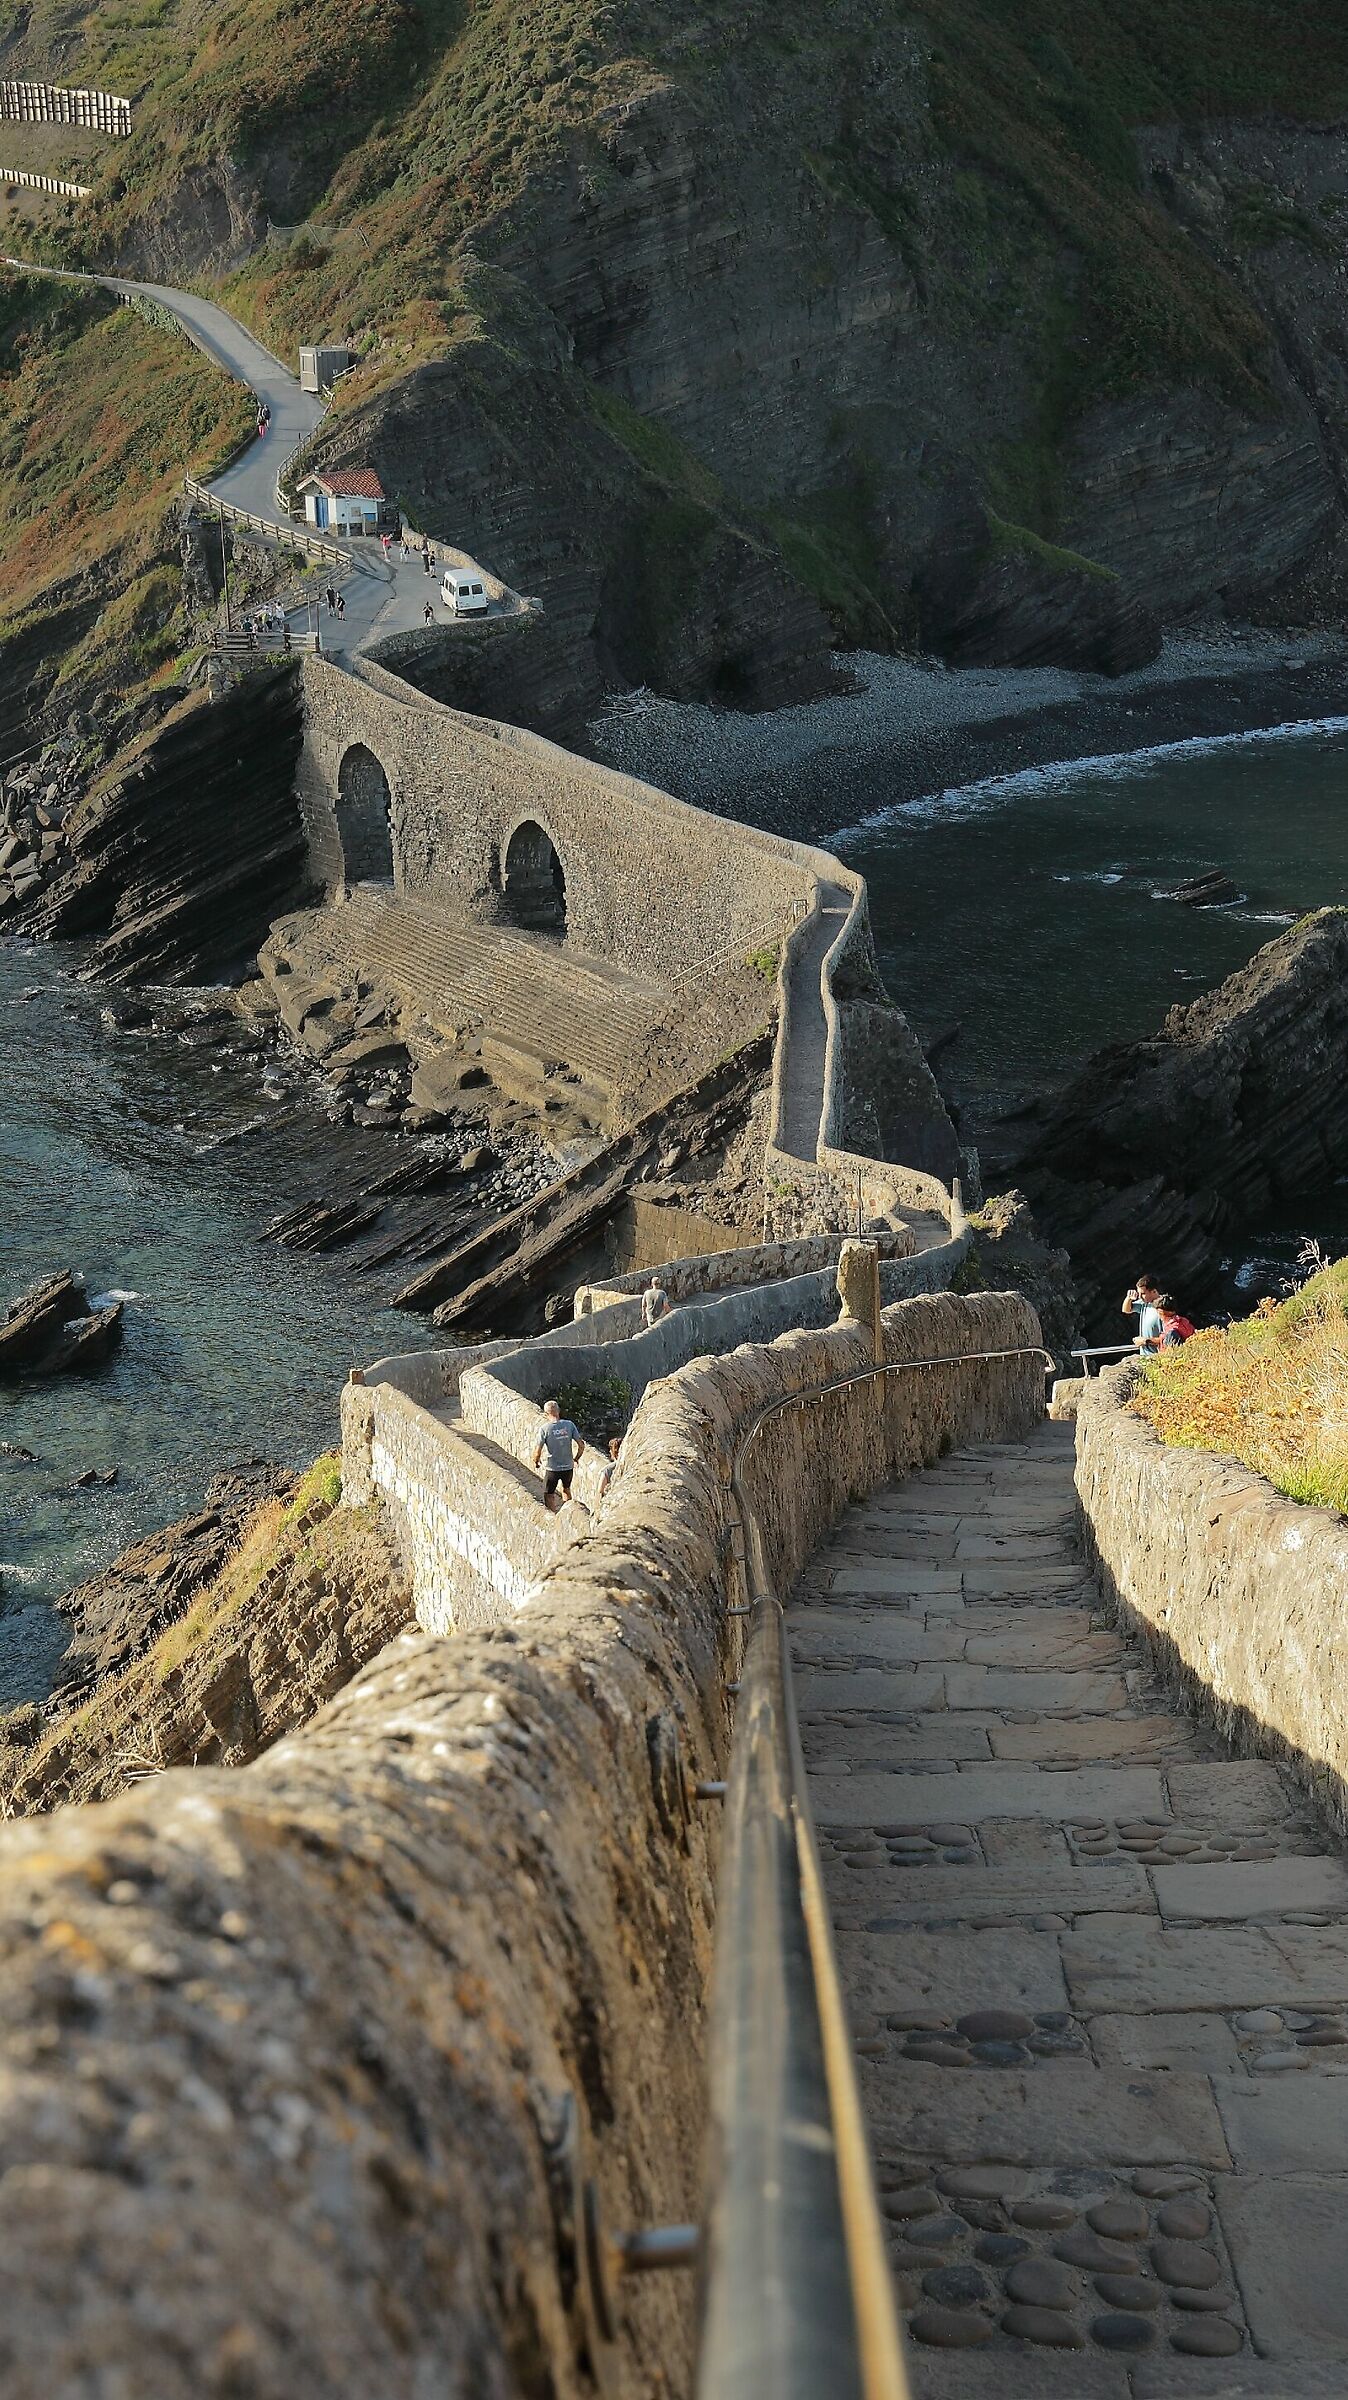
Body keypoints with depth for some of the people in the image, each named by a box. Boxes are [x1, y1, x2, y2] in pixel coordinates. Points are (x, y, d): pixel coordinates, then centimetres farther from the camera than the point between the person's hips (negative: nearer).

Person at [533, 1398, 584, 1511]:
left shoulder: (544, 1428, -16)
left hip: (552, 1468, -4)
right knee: (566, 1489, 29)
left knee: (548, 1495, 16)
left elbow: (538, 1451, -17)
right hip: (568, 1467, 4)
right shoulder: (569, 1425, -7)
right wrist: (576, 1459, 12)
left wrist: (536, 1462, 5)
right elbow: (581, 1446, -6)